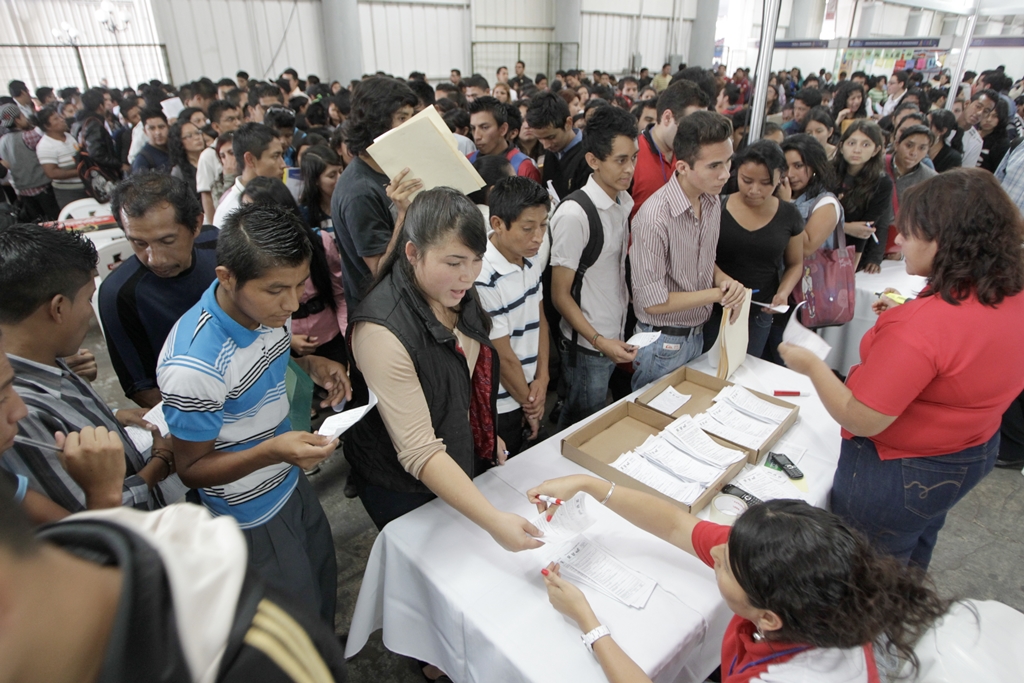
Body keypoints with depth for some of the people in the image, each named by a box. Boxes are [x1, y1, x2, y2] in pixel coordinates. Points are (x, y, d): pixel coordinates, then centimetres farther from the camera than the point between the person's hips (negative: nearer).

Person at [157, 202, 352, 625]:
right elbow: (191, 469, -20)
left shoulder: (266, 307, -13)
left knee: (324, 587, 28)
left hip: (291, 482, 7)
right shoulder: (193, 367, -35)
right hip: (252, 516, -7)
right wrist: (271, 452, -38)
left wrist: (312, 363, -11)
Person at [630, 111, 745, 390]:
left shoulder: (713, 202, -3)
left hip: (698, 334, 7)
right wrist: (718, 294, -16)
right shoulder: (654, 218, -28)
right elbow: (654, 302, -25)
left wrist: (726, 281, -9)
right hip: (663, 343, -7)